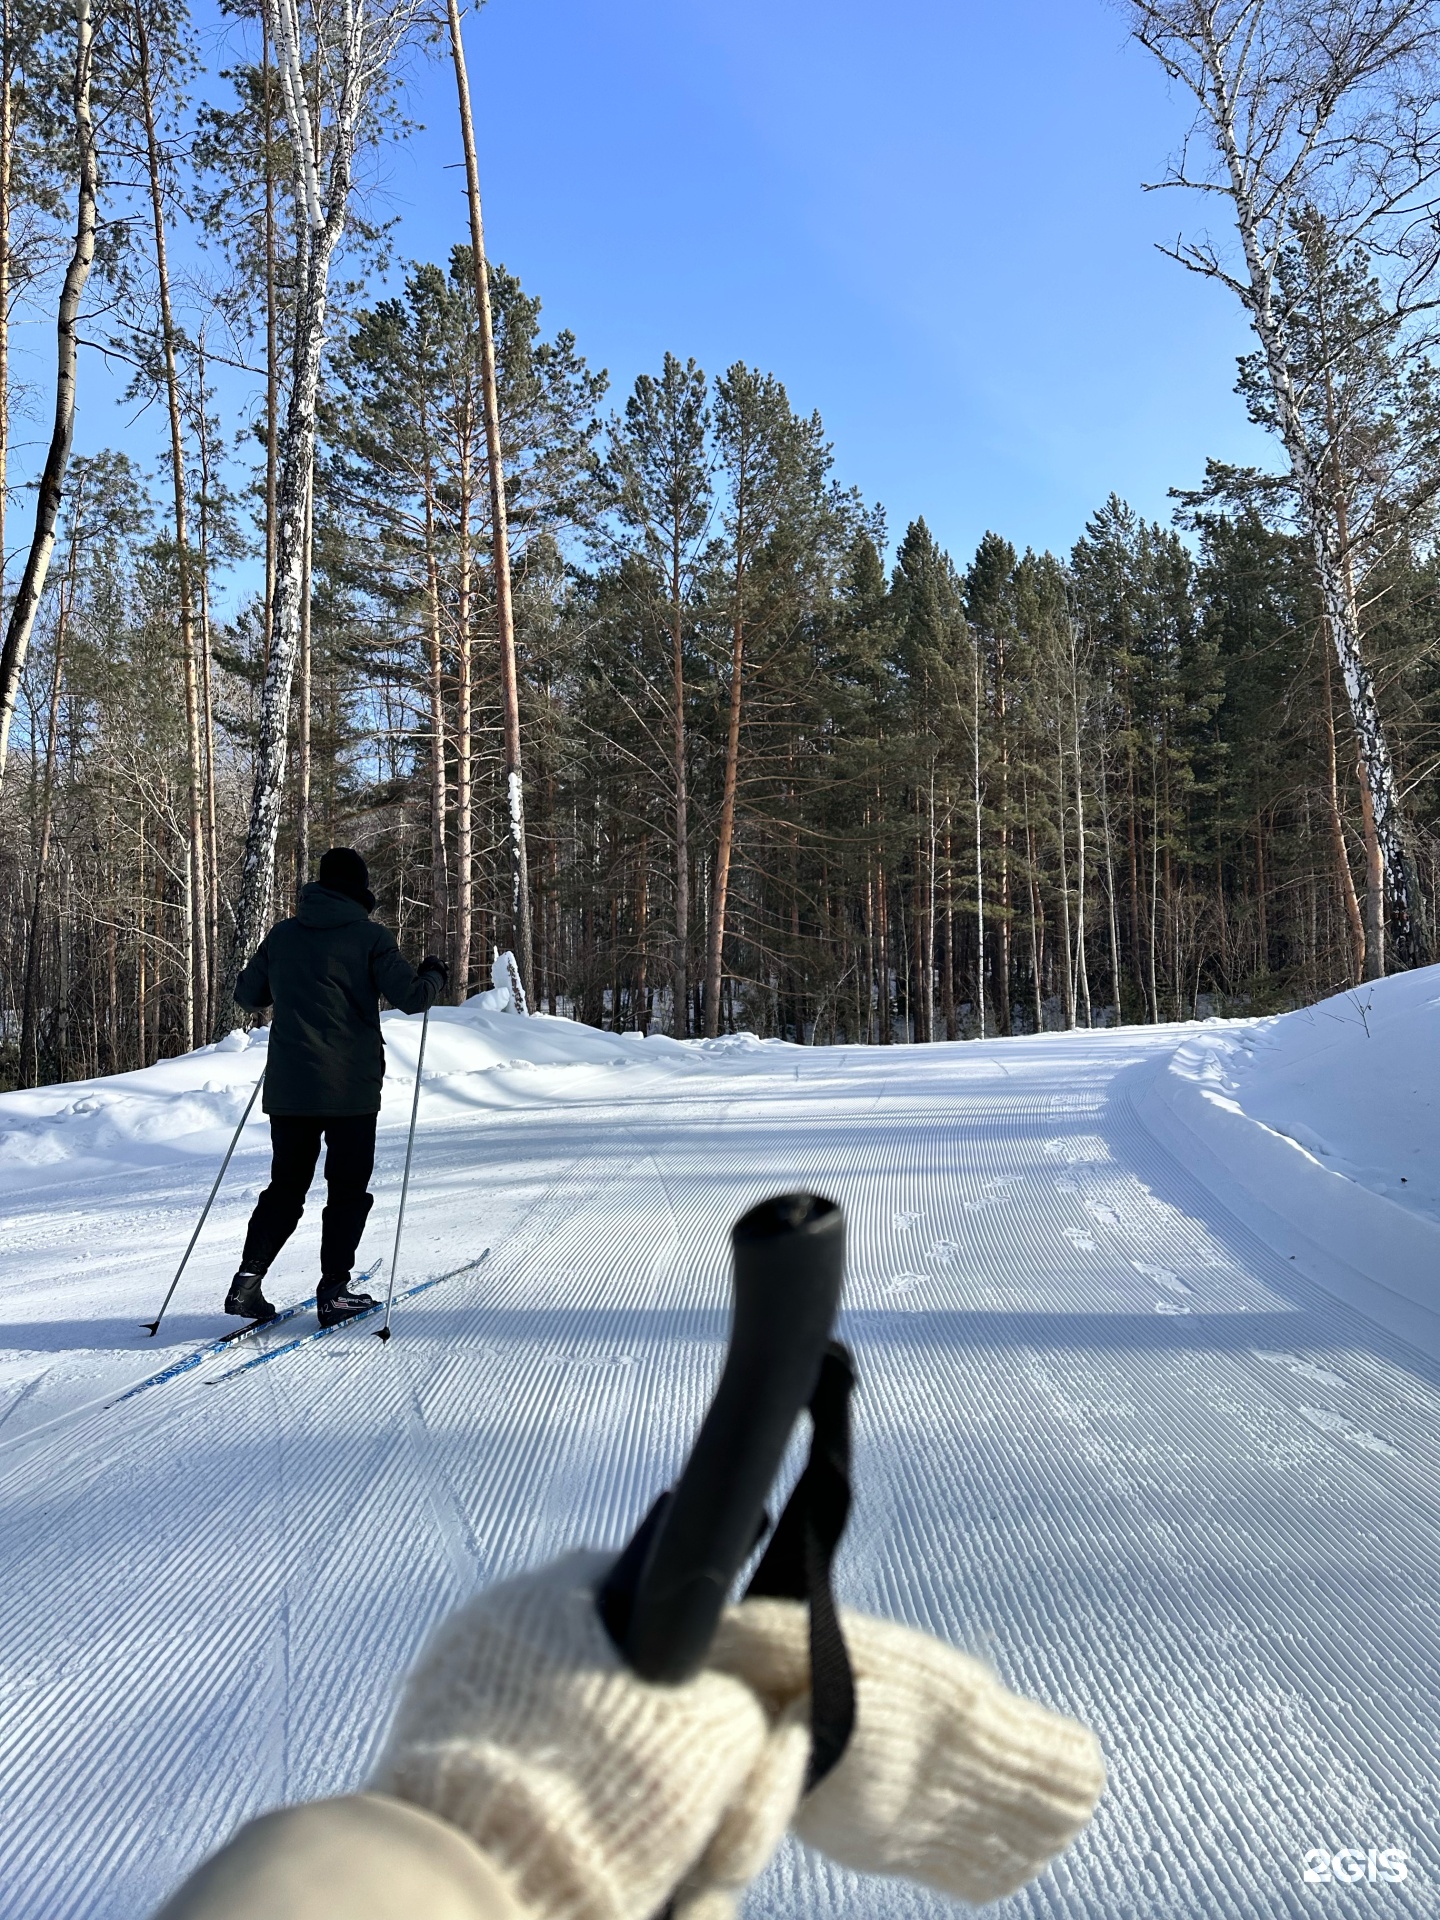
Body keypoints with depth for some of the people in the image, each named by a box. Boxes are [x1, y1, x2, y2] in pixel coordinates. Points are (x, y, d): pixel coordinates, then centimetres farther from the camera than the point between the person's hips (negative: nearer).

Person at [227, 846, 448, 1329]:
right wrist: (434, 975, 11)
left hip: (288, 1087, 4)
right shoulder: (370, 936, -5)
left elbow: (247, 995, 17)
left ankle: (248, 1279, 5)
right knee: (348, 1191, 7)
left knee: (285, 1187, 16)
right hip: (350, 1087, -4)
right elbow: (411, 997, -10)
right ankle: (333, 1292, 6)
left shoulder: (282, 935, 8)